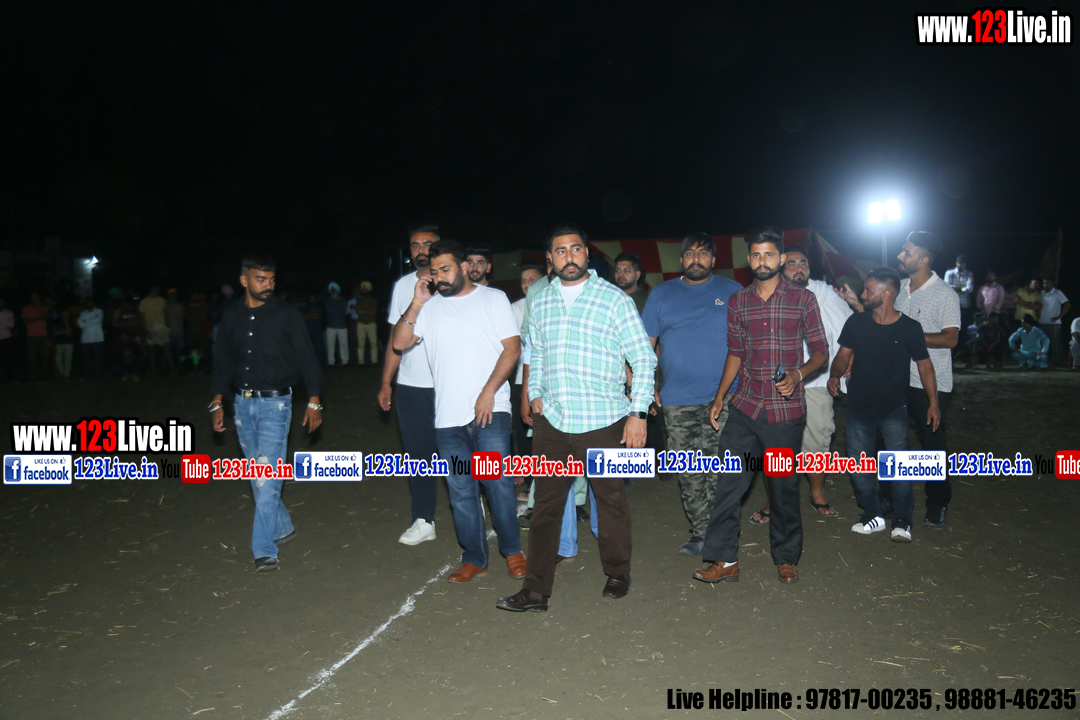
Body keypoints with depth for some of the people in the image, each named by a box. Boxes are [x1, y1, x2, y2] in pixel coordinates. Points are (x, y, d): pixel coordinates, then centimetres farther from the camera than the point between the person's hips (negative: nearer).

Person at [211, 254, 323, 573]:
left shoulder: (286, 315, -5)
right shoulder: (231, 315, 6)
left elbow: (307, 358, -3)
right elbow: (223, 361, 13)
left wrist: (314, 401, -7)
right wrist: (217, 403, 11)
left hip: (274, 403, -5)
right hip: (242, 403, 5)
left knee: (267, 475, -10)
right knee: (256, 475, 13)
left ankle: (264, 550, -6)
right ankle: (282, 527, 31)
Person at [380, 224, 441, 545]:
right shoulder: (403, 285, 11)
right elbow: (396, 339, 13)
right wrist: (386, 382, 10)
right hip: (410, 386, 4)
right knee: (418, 453, 8)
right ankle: (423, 521, 18)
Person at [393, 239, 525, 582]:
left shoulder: (493, 299, 4)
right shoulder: (429, 307, 13)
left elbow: (512, 348, -3)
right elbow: (400, 343, 4)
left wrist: (489, 392, -11)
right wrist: (416, 303, -5)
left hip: (490, 411, -3)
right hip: (448, 416, 4)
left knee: (498, 481, -9)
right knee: (461, 491, 8)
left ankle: (512, 551, 11)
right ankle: (474, 558, 21)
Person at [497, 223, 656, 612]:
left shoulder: (614, 299, -4)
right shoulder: (541, 300, 9)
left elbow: (643, 359, -3)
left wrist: (638, 412, -8)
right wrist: (535, 393, 12)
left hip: (603, 421, -3)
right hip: (551, 421, 4)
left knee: (611, 499, 10)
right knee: (546, 504, 6)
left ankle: (617, 573, 31)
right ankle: (536, 590, 13)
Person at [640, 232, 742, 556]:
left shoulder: (733, 292, 7)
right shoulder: (662, 294, 11)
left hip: (723, 399, -2)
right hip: (677, 401, 2)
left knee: (718, 472, -4)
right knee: (690, 474, 6)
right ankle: (700, 534, 17)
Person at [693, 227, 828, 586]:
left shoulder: (803, 298, -1)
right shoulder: (738, 302, 8)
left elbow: (820, 350, 2)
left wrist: (798, 373, -17)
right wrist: (719, 397, 12)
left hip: (786, 410, -2)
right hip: (745, 408, 2)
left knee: (784, 487, 9)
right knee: (729, 482, -3)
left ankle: (786, 558, 26)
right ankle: (724, 559, 6)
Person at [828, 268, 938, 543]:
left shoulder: (909, 328, -6)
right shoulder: (856, 323, -1)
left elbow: (924, 365, 2)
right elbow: (843, 355, 6)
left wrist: (933, 402, -3)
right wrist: (835, 375, -15)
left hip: (894, 411, -3)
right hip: (858, 409, 3)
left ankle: (902, 520, 14)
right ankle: (872, 515, 25)